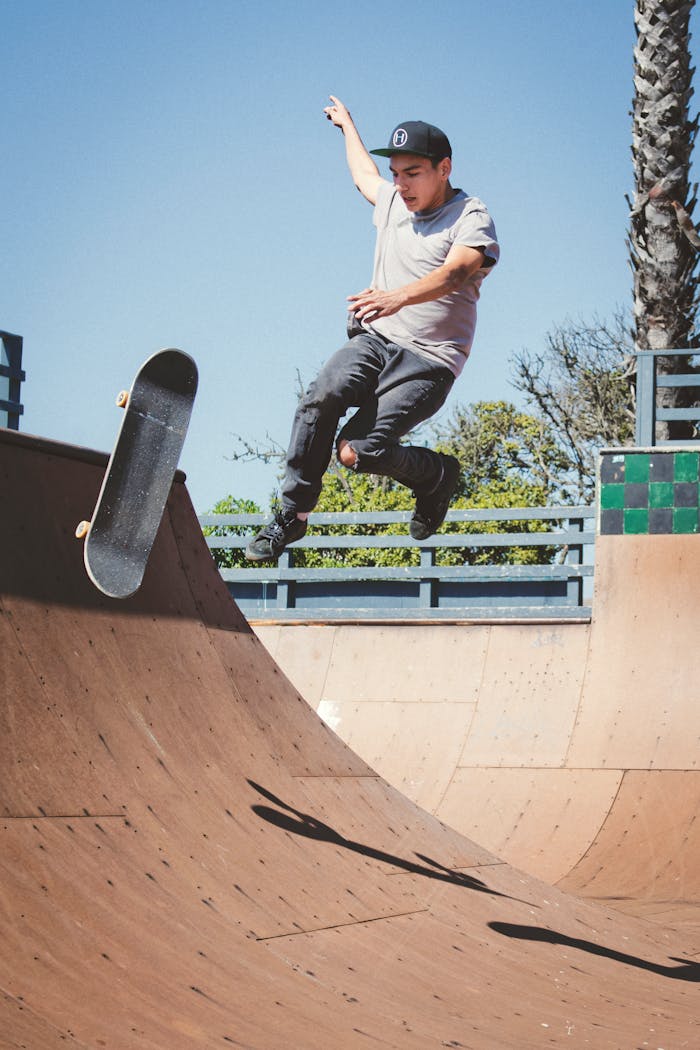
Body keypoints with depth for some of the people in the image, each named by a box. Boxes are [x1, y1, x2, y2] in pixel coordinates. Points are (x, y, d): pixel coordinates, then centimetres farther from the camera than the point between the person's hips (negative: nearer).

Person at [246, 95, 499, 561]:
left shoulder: (472, 218, -8)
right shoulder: (393, 201, 15)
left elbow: (453, 273, -29)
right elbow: (363, 174, 40)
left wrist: (399, 297, -48)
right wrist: (348, 125, 58)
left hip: (428, 361, -6)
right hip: (374, 339, 6)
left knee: (358, 451, -22)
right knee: (323, 397, -27)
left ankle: (437, 475, 9)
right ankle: (293, 513, -17)